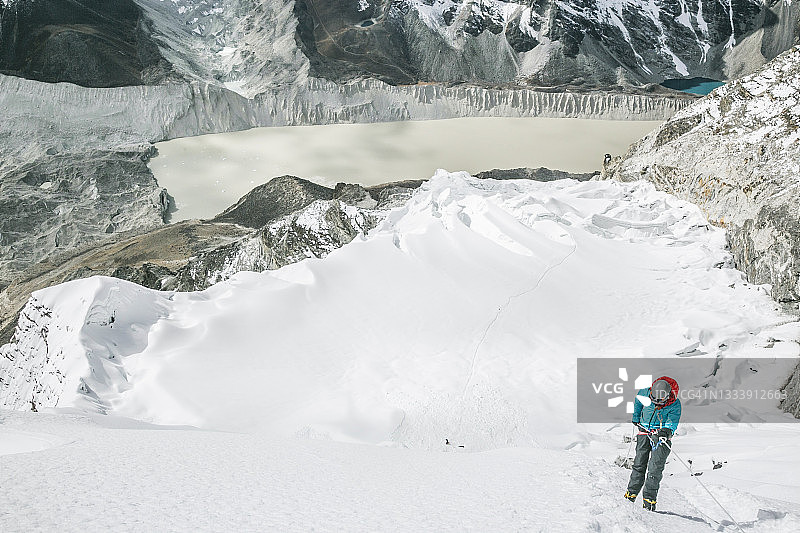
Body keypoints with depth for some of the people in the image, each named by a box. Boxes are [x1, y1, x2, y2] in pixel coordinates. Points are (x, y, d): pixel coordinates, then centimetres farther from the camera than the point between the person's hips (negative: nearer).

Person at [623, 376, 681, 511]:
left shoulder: (675, 404, -19)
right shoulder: (645, 393, -13)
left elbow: (672, 424, -20)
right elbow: (638, 400, 11)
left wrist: (667, 431, -40)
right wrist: (636, 418, 20)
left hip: (662, 435, -2)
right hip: (645, 432, 2)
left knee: (655, 468, -11)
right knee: (639, 465, -2)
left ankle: (649, 499, -9)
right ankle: (631, 493, 6)